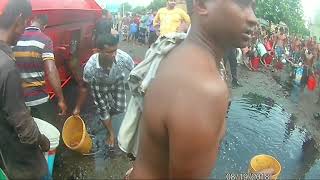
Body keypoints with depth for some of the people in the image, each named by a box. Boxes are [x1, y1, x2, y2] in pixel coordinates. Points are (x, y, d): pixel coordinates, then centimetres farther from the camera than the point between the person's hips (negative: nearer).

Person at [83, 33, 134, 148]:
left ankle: (107, 117, 41)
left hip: (117, 82, 2)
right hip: (99, 86, -1)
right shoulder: (90, 67, -40)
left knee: (120, 108, 3)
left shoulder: (123, 57, -41)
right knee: (103, 110, 7)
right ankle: (111, 134, 35)